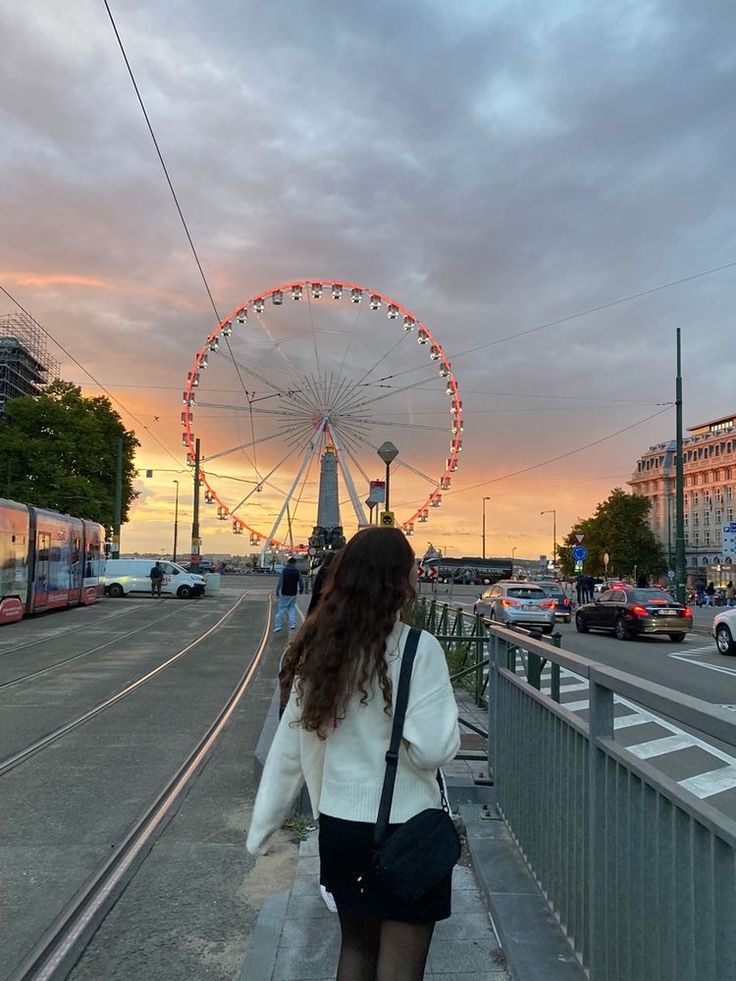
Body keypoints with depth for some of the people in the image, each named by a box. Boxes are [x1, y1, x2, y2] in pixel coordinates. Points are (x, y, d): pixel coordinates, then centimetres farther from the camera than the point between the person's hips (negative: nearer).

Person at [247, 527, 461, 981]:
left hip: (340, 824, 5)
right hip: (405, 829, -5)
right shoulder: (419, 649, -17)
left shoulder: (322, 649, -2)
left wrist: (263, 826, 10)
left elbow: (289, 747, 1)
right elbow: (432, 749, -21)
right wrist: (447, 720, -1)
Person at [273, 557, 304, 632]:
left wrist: (277, 592, -5)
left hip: (284, 594, -2)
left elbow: (279, 582, -12)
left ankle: (278, 625, -3)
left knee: (281, 609, 2)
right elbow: (301, 583, 4)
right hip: (293, 594, 2)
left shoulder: (283, 571, -7)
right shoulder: (297, 572, -1)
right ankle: (292, 624, 5)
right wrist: (301, 590, 22)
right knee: (292, 608, 15)